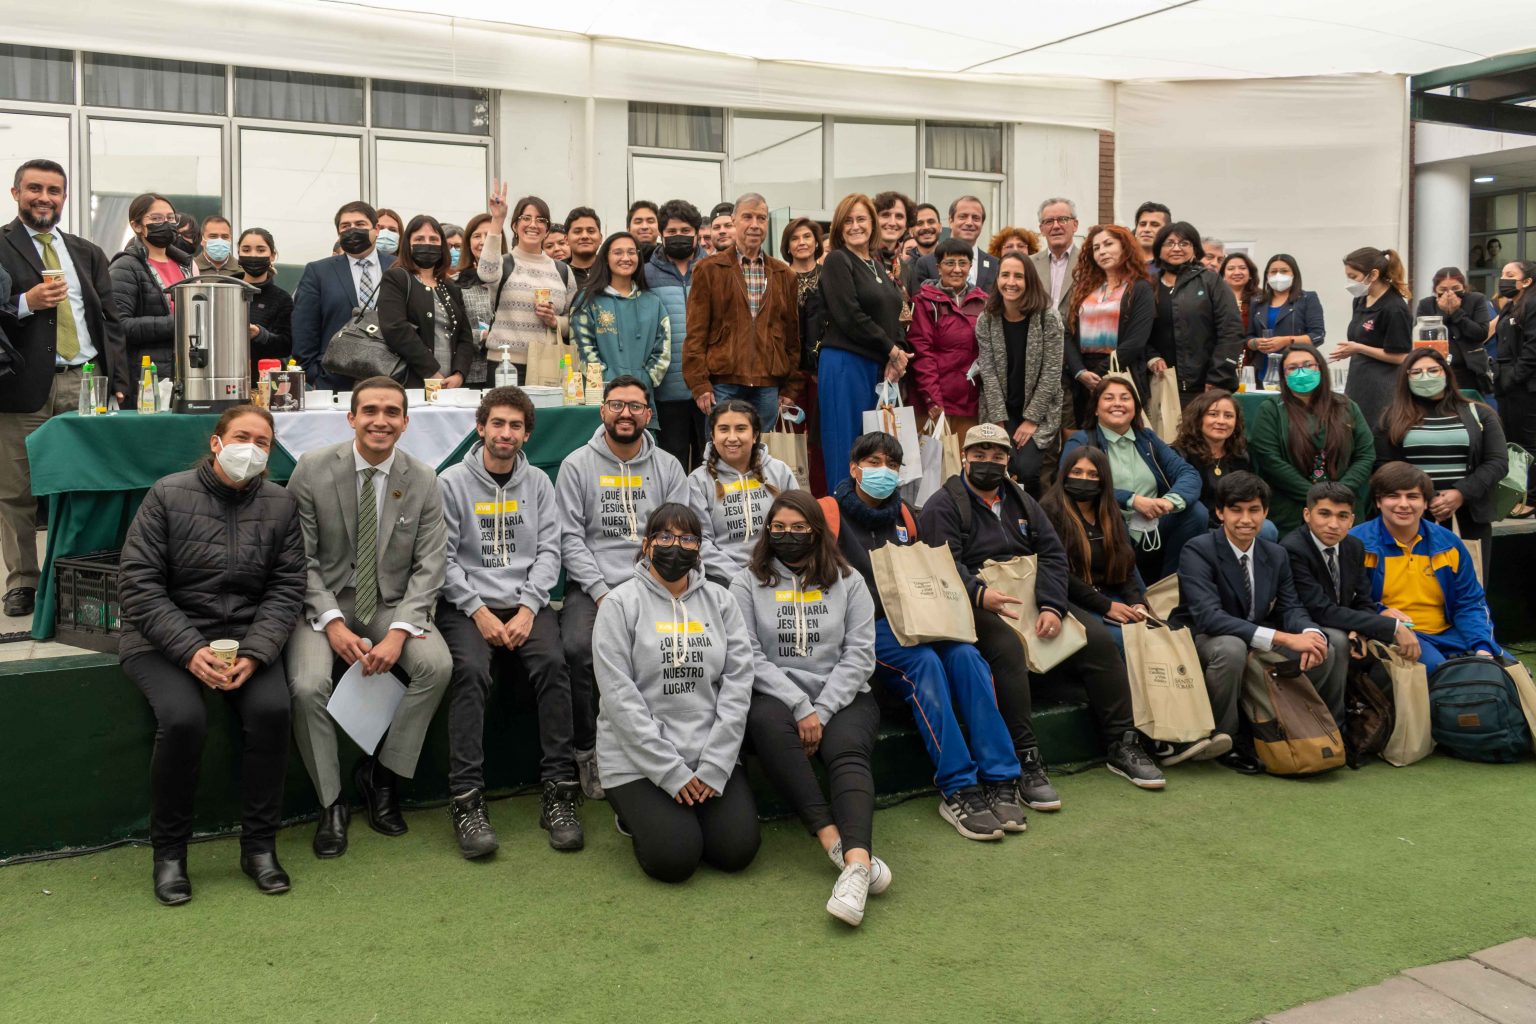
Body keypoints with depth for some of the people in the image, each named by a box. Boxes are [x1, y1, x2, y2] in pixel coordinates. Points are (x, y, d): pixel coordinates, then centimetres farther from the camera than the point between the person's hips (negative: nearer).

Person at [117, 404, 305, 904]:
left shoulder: (281, 503, 3)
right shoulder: (167, 495, -5)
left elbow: (287, 588, 1)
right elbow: (137, 583, -8)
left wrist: (254, 653, -16)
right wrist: (191, 650, -19)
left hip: (247, 636, 2)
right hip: (165, 637, -2)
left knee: (272, 709, -25)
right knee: (183, 719, -28)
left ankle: (259, 845, -7)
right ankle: (168, 851, -6)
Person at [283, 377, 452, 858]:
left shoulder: (423, 480, -3)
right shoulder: (313, 469, -7)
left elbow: (429, 565, -4)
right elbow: (301, 558, -6)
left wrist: (399, 632, -19)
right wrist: (333, 623, -18)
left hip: (391, 603, 2)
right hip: (325, 602, -1)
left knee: (437, 664, -25)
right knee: (308, 684, -28)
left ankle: (380, 773, -2)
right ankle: (331, 802, -4)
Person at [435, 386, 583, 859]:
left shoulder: (538, 483, 13)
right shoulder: (451, 483, 5)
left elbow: (548, 551, 6)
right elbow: (443, 558, 0)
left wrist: (528, 607, -9)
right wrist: (478, 611, -12)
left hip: (526, 602, 2)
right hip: (467, 604, -2)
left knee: (552, 664, -27)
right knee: (471, 671, -31)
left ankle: (558, 792, -22)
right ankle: (466, 800, -27)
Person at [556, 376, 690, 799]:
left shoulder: (668, 467, 11)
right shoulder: (577, 464, 6)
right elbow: (570, 537, -1)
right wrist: (601, 592, -12)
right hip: (592, 585, -1)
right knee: (577, 649, -30)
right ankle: (586, 750, -8)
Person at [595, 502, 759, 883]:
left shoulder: (719, 601, 6)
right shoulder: (621, 604, -5)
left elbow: (738, 681, 0)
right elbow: (619, 695, -11)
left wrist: (714, 766, -10)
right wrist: (670, 770, -16)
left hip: (713, 756, 3)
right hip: (639, 761, -3)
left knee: (737, 849, -11)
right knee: (674, 858, -17)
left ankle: (685, 814, 19)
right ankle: (638, 814, 15)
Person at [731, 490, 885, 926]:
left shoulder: (847, 582, 12)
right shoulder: (748, 582, 9)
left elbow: (859, 654, 3)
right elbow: (750, 656, -2)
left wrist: (821, 711, -10)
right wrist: (800, 707, -13)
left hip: (842, 696, 1)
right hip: (775, 696, -1)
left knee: (847, 751, -31)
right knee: (768, 723, -35)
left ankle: (856, 862, -51)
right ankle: (836, 841, -42)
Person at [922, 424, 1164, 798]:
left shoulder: (1021, 501, 20)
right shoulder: (943, 506, 2)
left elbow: (1053, 554, 9)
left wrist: (1053, 607, -9)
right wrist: (980, 594, -34)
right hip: (979, 606, -6)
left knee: (1098, 638, -13)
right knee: (1007, 648, -36)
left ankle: (1122, 745, -3)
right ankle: (1026, 762, -34)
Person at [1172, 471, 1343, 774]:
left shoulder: (1276, 555, 6)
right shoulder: (1197, 551, -18)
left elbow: (1291, 608, 1)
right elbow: (1209, 617, -30)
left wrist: (1309, 633, -27)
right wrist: (1285, 638, -36)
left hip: (1259, 644, 7)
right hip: (1202, 641, -7)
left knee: (1334, 641, -3)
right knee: (1231, 647, -40)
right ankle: (1221, 742, -18)